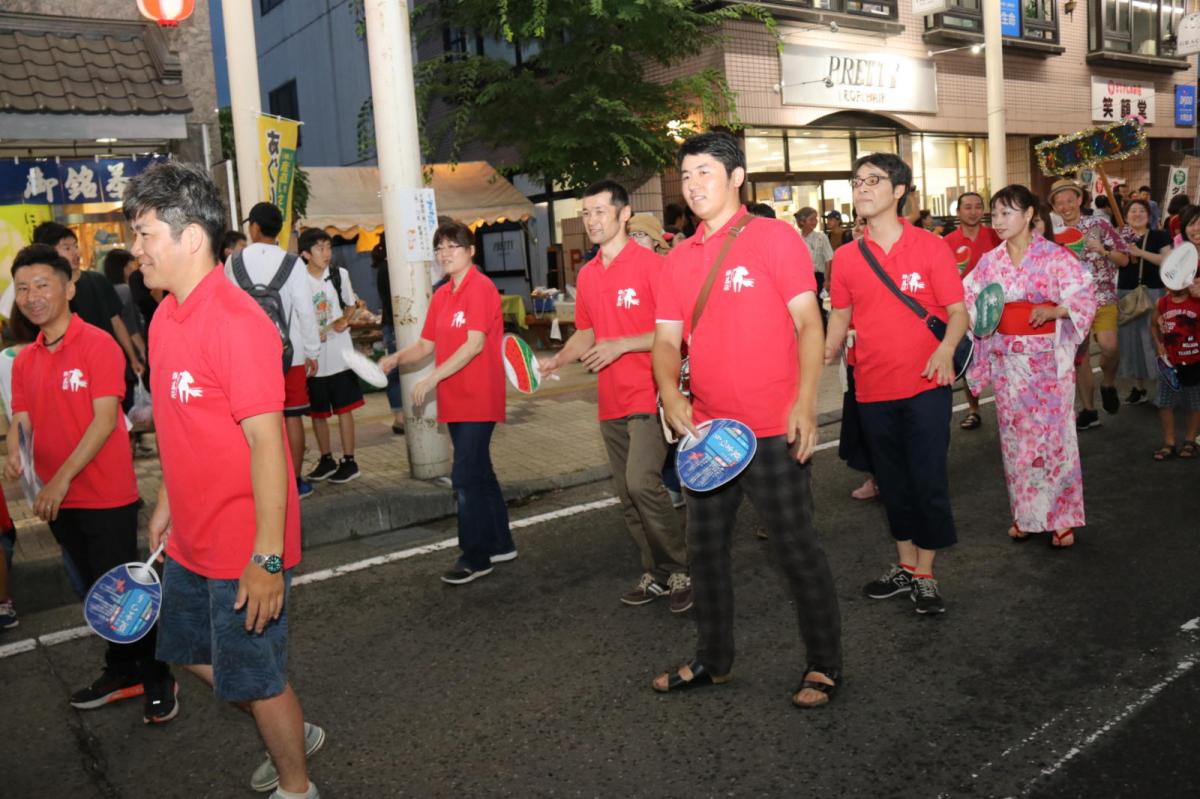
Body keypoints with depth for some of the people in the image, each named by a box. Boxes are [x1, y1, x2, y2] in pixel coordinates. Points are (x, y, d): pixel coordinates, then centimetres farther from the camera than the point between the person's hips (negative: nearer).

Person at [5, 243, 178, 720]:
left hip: (106, 497, -6)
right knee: (98, 590, 18)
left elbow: (105, 420, -18)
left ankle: (157, 679, 18)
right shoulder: (24, 361, 7)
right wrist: (16, 451, -14)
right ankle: (122, 673, 33)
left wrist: (61, 480, -20)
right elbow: (23, 418, 10)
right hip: (59, 500, 6)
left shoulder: (98, 345, -13)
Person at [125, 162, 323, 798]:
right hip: (192, 541, 9)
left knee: (255, 677, 7)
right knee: (196, 654, 24)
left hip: (244, 549, -9)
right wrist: (166, 506, 19)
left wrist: (267, 557, -23)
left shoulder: (237, 322, -22)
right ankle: (294, 736, 45)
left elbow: (266, 441, -24)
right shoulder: (167, 316, 5)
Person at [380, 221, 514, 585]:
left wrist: (432, 379, -22)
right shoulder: (441, 295, 12)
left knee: (466, 477, -7)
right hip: (455, 401, 8)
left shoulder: (480, 288, -12)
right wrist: (397, 358, -9)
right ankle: (500, 544, 28)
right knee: (479, 474, 16)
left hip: (477, 401, -8)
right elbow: (426, 345, 11)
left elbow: (475, 344, -20)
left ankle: (475, 558, 4)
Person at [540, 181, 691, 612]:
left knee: (642, 483, -18)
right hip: (611, 401, 7)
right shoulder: (587, 275, 11)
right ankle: (656, 574, 25)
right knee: (627, 495, 11)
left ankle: (681, 570, 1)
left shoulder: (650, 264, -9)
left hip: (647, 395, -7)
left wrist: (621, 345, -21)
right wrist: (555, 362, 4)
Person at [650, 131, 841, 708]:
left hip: (772, 431, -6)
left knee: (797, 548, 4)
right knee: (704, 547, 15)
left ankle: (824, 665, 22)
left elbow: (808, 322, -9)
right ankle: (714, 660, 33)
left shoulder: (774, 237, -5)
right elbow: (667, 338, 10)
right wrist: (671, 394, -10)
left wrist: (805, 403, -19)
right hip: (706, 428, 6)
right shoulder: (678, 260, 10)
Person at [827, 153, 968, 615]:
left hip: (925, 386, -3)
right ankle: (905, 565, 31)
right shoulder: (846, 258, 3)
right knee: (892, 481, 15)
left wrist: (946, 348, -25)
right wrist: (825, 352, -7)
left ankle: (925, 576, 16)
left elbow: (957, 310, -5)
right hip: (872, 387, 4)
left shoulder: (929, 247, -6)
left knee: (927, 480, 0)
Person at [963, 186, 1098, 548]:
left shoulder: (1055, 256, -7)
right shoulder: (990, 262, 5)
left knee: (1052, 433, 0)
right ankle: (1024, 515, 22)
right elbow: (967, 301, 9)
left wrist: (1054, 311, -24)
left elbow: (1086, 297, -8)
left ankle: (1061, 518, 12)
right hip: (1007, 360, 4)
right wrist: (979, 315, -11)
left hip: (1048, 359, -4)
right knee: (1015, 434, 9)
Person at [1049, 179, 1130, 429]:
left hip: (1102, 298, -3)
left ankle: (1108, 383, 4)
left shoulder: (1099, 225, -1)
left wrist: (1102, 250, -15)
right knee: (1079, 356, 6)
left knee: (1109, 345, -26)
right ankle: (1089, 411, 18)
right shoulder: (1054, 235, 6)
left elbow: (1124, 259, 0)